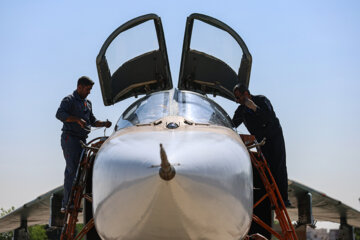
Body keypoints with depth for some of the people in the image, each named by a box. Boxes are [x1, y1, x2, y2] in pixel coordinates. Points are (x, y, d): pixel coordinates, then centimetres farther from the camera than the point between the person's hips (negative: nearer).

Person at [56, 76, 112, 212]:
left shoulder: (88, 103, 21)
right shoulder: (69, 100, -4)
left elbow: (92, 121, 27)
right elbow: (59, 114, -20)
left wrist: (104, 124, 8)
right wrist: (77, 119, -28)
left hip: (82, 140, 8)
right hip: (70, 138, -8)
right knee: (72, 170, -14)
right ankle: (67, 204, -16)